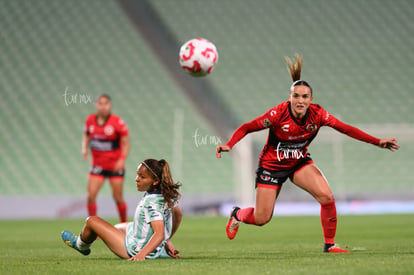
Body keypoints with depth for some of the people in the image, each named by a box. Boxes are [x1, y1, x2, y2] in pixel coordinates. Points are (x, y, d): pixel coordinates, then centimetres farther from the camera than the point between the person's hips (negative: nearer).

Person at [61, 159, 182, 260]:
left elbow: (159, 234, -38)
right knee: (120, 227, 39)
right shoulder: (166, 194, -4)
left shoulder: (151, 202, -30)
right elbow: (178, 215, 11)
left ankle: (81, 245, 39)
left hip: (134, 250, -9)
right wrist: (167, 241, 21)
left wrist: (141, 254, -47)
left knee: (91, 221, 5)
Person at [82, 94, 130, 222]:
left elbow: (126, 143, -7)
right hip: (98, 165, 3)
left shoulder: (117, 122, -12)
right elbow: (86, 135, 16)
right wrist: (84, 148, -3)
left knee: (118, 198, 3)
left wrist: (122, 159, -21)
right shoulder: (90, 120, -2)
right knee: (91, 196, -9)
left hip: (115, 166, -3)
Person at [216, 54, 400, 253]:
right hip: (272, 165, -3)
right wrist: (229, 145, -36)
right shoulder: (278, 114, -27)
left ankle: (329, 244, 0)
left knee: (327, 197, -19)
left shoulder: (317, 114, -17)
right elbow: (246, 128, -20)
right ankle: (237, 214, 35)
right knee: (261, 219, -2)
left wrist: (378, 142, -13)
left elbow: (346, 129, -9)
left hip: (300, 162, 3)